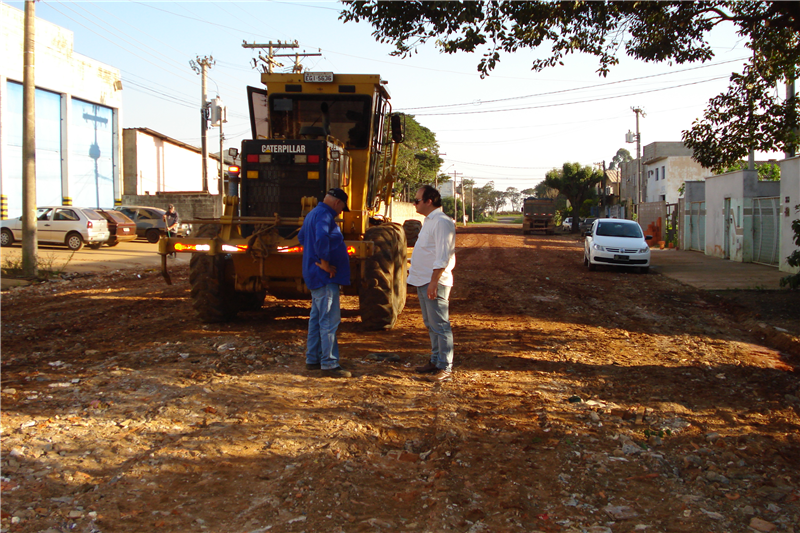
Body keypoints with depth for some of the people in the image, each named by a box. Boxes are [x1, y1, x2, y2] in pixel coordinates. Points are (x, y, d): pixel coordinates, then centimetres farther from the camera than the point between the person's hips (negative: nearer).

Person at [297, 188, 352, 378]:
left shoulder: (313, 213, 17)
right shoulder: (324, 215, -16)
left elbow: (301, 237, 33)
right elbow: (321, 239, -34)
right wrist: (325, 263, -24)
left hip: (315, 276, 11)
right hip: (325, 277, -11)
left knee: (317, 318, 16)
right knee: (329, 320, -8)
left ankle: (312, 359, 23)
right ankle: (329, 364, -5)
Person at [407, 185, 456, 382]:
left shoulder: (441, 222, -16)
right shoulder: (429, 221, 16)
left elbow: (442, 256, -22)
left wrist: (434, 281, -24)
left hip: (435, 283, -11)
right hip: (423, 282, 11)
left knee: (440, 326, -6)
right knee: (431, 325, 16)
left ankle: (446, 369, -2)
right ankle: (435, 361, 26)